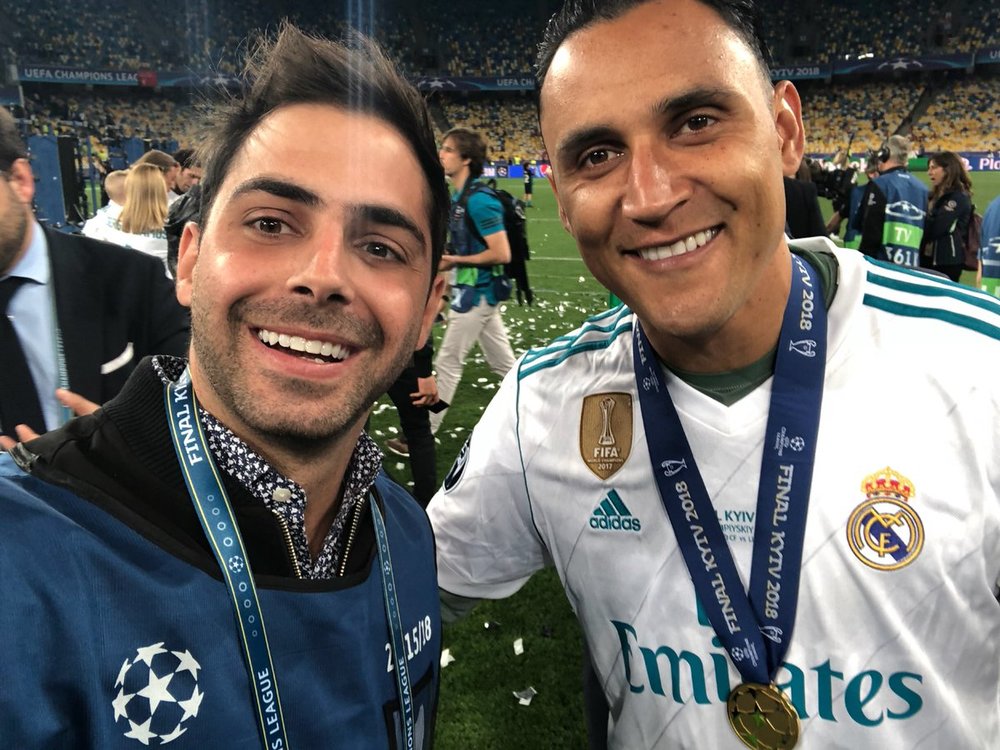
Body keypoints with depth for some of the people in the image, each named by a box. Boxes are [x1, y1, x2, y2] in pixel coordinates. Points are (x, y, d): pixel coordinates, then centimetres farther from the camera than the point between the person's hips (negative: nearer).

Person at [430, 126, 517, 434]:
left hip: (477, 292, -10)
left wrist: (456, 260, -16)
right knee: (505, 365, 16)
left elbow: (501, 254, -23)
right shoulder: (458, 196, 9)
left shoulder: (478, 200, -21)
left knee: (447, 364, 1)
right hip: (476, 290, 10)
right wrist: (446, 260, 6)